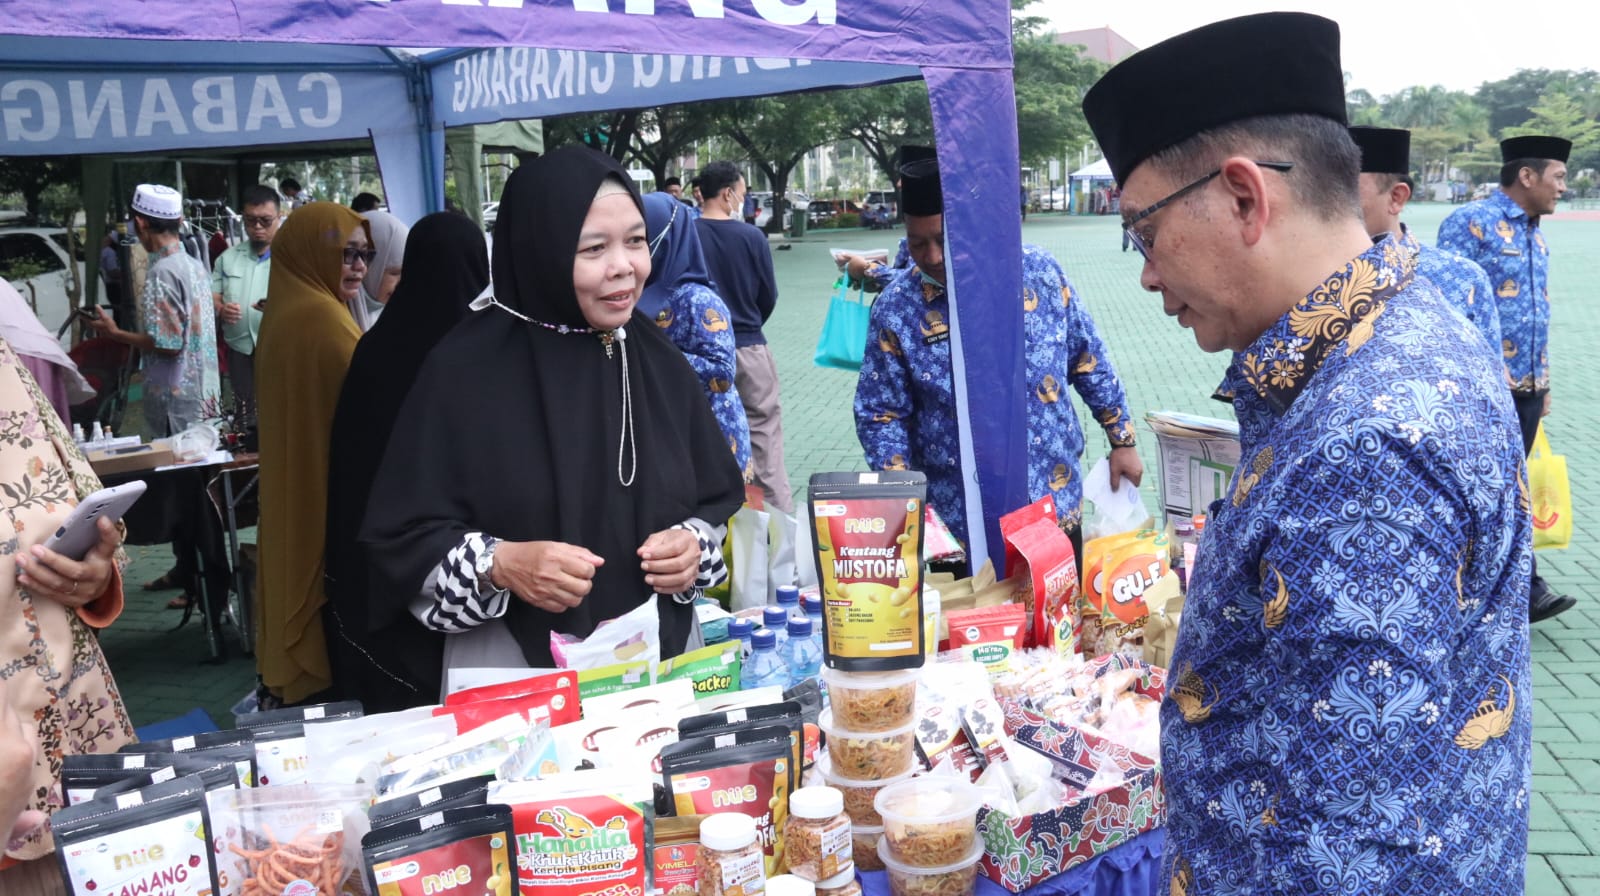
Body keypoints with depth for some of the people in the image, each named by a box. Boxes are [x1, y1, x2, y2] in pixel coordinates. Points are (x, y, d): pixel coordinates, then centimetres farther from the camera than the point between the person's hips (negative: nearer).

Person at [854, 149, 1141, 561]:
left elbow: (1091, 363, 6)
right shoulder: (896, 309, -9)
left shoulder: (1039, 271, -4)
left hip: (1059, 502, 2)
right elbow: (880, 414, -4)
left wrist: (1122, 440, 8)